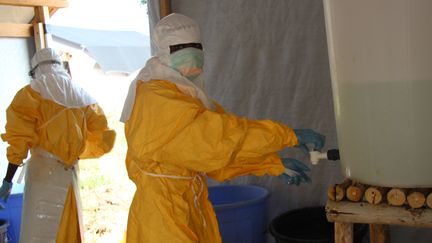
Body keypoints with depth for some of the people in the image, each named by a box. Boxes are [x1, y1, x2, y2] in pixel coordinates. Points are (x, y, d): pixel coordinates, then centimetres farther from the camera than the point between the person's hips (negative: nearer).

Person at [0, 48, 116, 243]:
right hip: (70, 173, 4)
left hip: (43, 172, -4)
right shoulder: (81, 96, 13)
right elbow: (103, 139, 13)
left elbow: (20, 139, -8)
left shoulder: (33, 93, 0)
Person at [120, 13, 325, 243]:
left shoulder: (189, 97, 8)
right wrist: (290, 135, -23)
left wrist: (275, 165, -1)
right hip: (163, 218, -8)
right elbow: (217, 135, -27)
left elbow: (215, 151, 8)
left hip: (195, 212, 8)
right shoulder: (157, 99, -20)